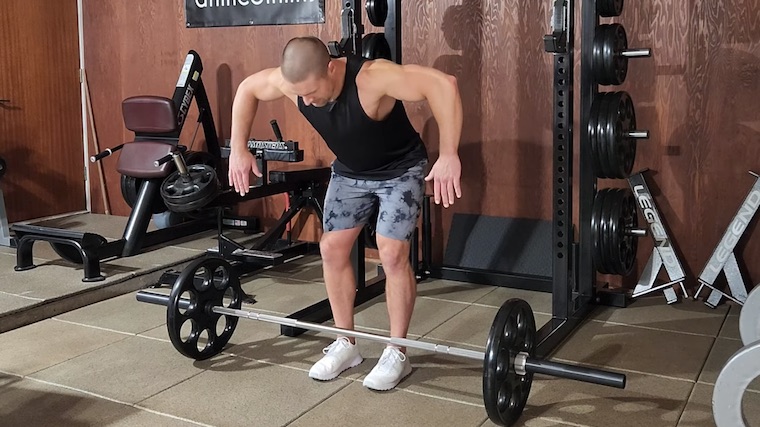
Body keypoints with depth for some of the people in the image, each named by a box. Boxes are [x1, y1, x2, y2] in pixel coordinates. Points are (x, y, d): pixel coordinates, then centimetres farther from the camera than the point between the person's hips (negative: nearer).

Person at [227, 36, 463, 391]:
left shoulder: (371, 78, -39)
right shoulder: (290, 81, -22)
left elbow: (444, 85, -47)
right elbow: (247, 89, -1)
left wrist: (448, 156, -50)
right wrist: (239, 149, -4)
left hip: (400, 170, -5)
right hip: (348, 171, 6)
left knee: (392, 253, -14)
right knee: (332, 249, 2)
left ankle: (397, 353, 0)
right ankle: (346, 344, 16)